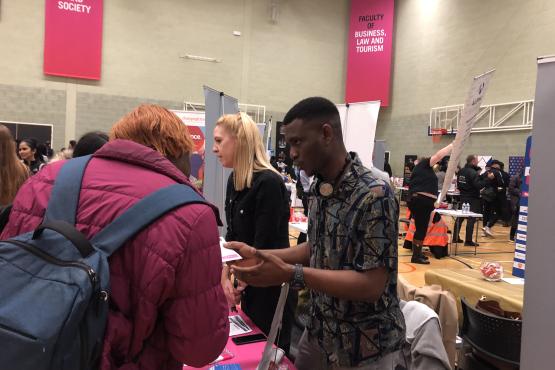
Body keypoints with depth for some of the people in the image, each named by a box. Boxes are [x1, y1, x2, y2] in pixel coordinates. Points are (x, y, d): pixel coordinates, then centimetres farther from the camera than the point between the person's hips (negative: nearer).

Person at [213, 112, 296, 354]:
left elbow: (264, 247, -23)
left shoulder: (268, 183, -24)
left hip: (271, 290, -8)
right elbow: (232, 235, 6)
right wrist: (225, 277, -4)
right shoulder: (234, 180, 2)